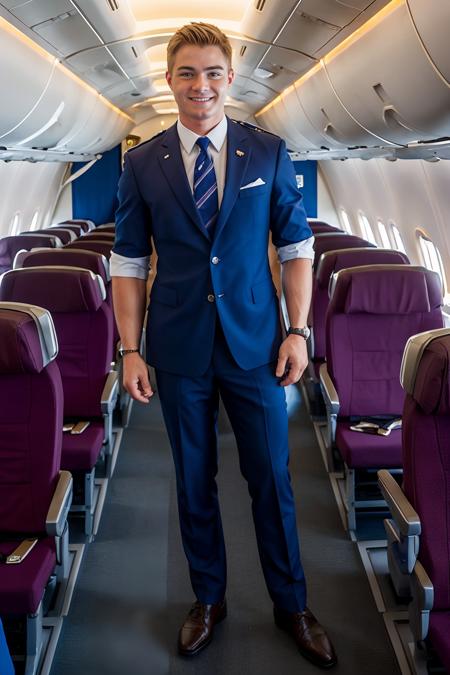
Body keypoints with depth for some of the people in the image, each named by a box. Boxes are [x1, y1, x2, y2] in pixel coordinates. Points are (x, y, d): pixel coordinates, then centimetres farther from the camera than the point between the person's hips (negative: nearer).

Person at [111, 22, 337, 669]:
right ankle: (208, 599, 33)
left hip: (255, 344, 0)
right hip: (180, 349, 1)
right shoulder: (142, 163, 1)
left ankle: (291, 605, 28)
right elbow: (129, 263, 2)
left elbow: (296, 247, 3)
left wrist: (297, 330, -5)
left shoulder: (269, 153, 0)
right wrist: (131, 350, -3)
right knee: (194, 479, 13)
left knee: (271, 477, 8)